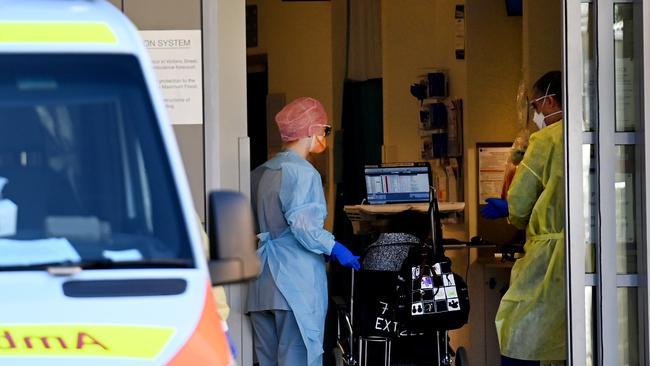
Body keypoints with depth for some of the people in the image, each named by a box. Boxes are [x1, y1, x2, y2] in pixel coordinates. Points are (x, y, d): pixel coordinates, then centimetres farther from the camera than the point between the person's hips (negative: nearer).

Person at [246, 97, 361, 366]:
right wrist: (335, 249, -7)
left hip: (262, 288, 8)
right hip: (297, 284, -8)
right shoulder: (302, 173, -10)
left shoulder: (259, 173, 15)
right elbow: (303, 225, -20)